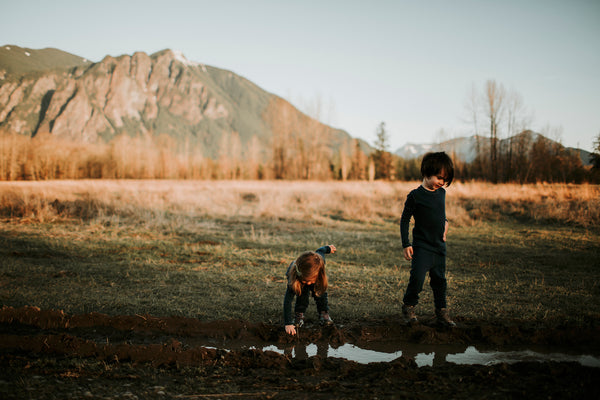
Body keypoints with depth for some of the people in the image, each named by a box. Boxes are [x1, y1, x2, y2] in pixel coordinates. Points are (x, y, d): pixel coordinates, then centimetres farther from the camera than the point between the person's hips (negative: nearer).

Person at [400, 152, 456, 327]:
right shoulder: (415, 195, -11)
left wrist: (444, 222, 10)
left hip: (439, 247, 6)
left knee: (439, 280, 12)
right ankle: (408, 307, 9)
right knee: (417, 278, -13)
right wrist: (406, 244, -11)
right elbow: (404, 219, -7)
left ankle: (442, 313, 23)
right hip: (421, 246, -6)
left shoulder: (442, 193, 7)